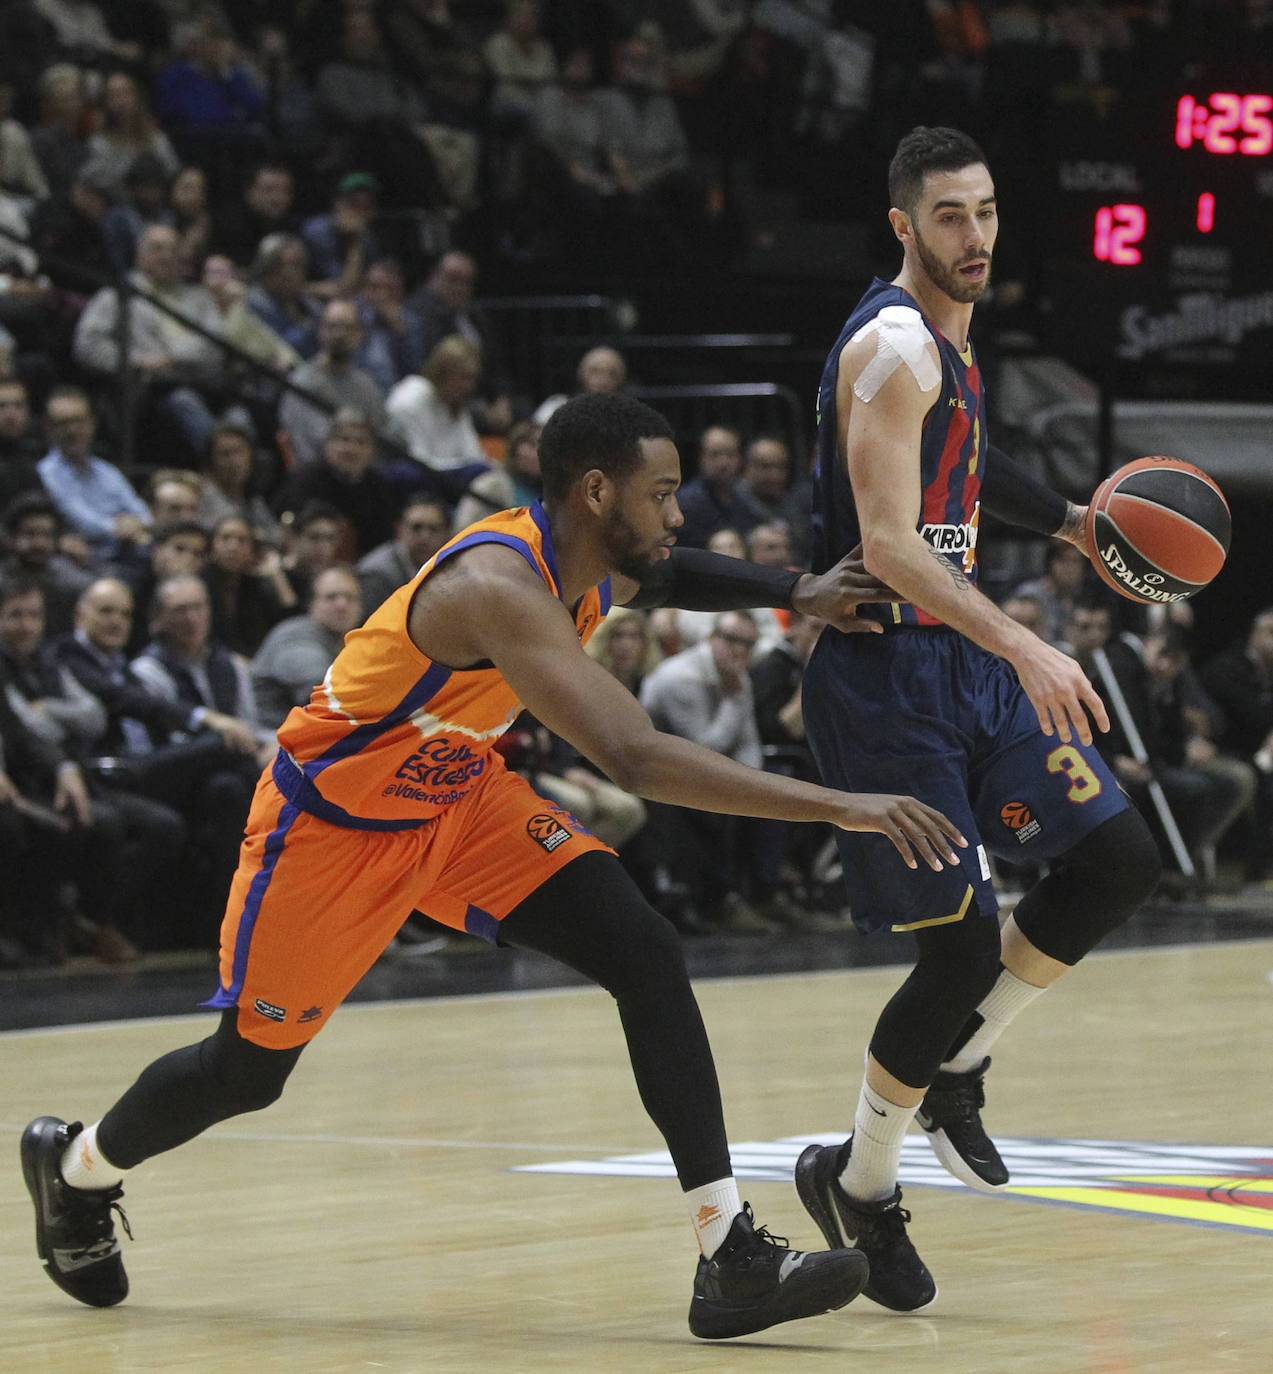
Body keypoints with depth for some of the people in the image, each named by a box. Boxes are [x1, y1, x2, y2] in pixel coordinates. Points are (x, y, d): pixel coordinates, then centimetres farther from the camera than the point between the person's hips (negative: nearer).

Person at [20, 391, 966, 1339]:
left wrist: (799, 594, 4)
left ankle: (731, 1258, -16)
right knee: (245, 1073, 9)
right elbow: (636, 760, -48)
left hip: (460, 798, 7)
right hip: (329, 822, -7)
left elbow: (663, 577, 21)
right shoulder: (498, 586, -38)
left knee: (647, 956, -14)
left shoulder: (596, 572, -10)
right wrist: (839, 807, -51)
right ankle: (76, 1167, 42)